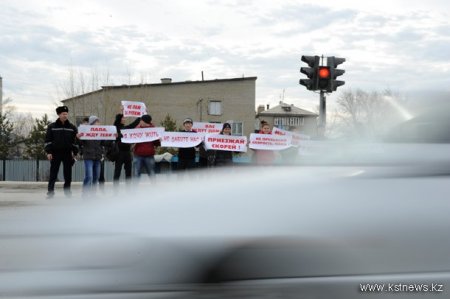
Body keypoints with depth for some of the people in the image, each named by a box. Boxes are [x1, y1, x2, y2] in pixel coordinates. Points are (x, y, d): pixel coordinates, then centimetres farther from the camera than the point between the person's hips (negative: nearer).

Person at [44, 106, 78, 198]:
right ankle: (50, 191, 0)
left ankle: (67, 190, 13)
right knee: (53, 174, -2)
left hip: (68, 153, 2)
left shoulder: (72, 127, 7)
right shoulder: (52, 126, 4)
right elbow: (48, 140, 3)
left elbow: (75, 141, 9)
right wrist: (48, 152, -5)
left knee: (68, 174, 4)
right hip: (55, 153, -1)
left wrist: (74, 152, 2)